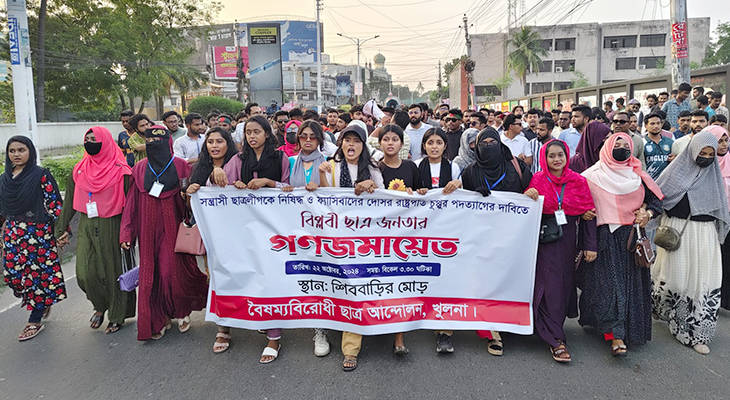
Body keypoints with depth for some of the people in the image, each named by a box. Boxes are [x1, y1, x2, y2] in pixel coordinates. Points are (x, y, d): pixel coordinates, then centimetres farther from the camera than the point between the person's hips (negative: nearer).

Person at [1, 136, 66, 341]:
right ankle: (42, 302, 32)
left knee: (36, 273, 0)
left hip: (37, 232, -6)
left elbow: (53, 204, -10)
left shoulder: (41, 175, -8)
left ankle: (35, 321, 12)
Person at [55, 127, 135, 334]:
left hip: (112, 227, -4)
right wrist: (62, 229, 11)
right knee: (84, 272, -1)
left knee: (113, 271, 4)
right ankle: (100, 306, 27)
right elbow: (69, 202, 13)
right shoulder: (79, 170, 7)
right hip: (87, 227, 4)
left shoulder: (120, 171, -7)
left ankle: (117, 316, 22)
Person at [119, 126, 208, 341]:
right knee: (151, 273, 4)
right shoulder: (139, 169, 8)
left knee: (174, 269, -3)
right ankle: (158, 319, 18)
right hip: (148, 228, 3)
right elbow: (132, 202, 6)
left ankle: (182, 311, 22)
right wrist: (126, 233, 1)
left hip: (172, 226, -3)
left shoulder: (180, 166, 0)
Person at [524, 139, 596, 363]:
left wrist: (590, 245, -1)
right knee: (550, 285, -7)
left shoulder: (578, 182, 4)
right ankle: (556, 340, -6)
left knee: (565, 283, 7)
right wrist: (529, 196, -17)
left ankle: (554, 326, 25)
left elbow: (588, 214, 4)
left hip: (569, 239, 3)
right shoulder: (537, 181, 0)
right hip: (545, 239, -2)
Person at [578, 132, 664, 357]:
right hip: (605, 238, -4)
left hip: (632, 237, 4)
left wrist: (648, 213, -4)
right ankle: (616, 335, -8)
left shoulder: (639, 177, 11)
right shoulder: (593, 176, 1)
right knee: (609, 282, -8)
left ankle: (630, 329, 21)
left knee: (632, 282, 5)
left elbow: (656, 200, 15)